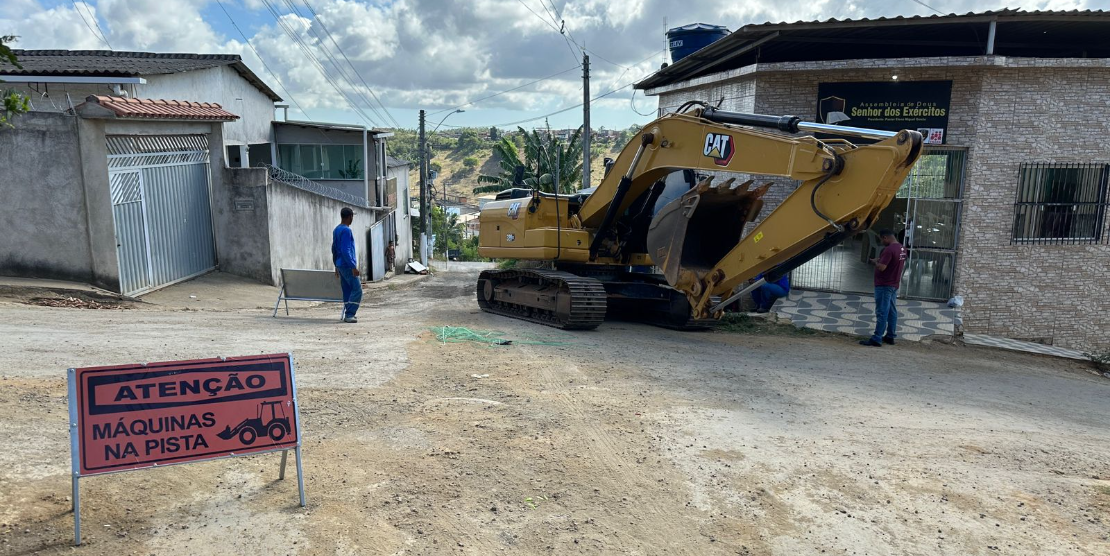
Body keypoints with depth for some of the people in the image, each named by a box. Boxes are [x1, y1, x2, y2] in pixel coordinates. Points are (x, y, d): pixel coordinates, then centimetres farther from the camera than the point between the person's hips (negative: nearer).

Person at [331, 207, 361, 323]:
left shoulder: (336, 230, 14)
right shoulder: (346, 231, -15)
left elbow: (334, 249, 20)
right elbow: (345, 251, -21)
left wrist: (336, 266, 25)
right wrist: (353, 267, -21)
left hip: (340, 266, 9)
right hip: (348, 266, -9)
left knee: (347, 291, 11)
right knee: (357, 290, -8)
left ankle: (348, 315, 13)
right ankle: (349, 314, -13)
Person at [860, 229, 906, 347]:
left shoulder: (889, 249, -21)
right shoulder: (901, 248, 10)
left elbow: (881, 267, -25)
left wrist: (875, 262, -6)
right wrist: (880, 261, 14)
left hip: (884, 285, -10)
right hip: (894, 285, 10)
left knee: (882, 312, -8)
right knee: (892, 311, 13)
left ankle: (877, 339, -7)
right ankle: (890, 336, 20)